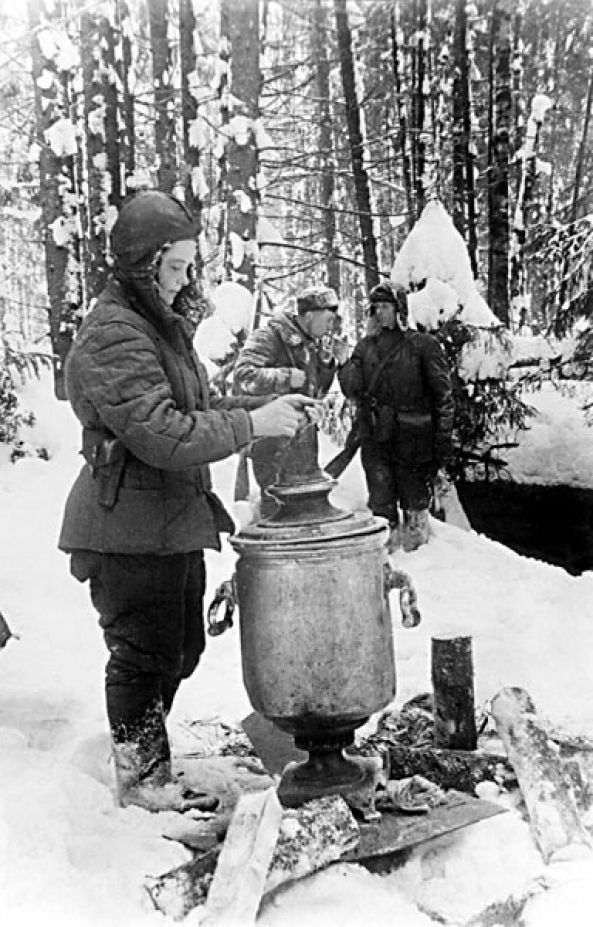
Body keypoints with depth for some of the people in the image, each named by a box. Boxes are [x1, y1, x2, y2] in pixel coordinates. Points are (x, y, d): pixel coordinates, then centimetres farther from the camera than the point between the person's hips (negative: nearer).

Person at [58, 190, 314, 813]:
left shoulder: (163, 325, 15)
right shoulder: (112, 338, -19)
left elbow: (195, 410, 18)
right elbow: (164, 434, -27)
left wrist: (268, 407, 3)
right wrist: (252, 424, -23)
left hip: (174, 522, 10)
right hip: (130, 530, -10)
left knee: (179, 650, 19)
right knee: (145, 655, 3)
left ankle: (141, 761, 36)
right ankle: (142, 782, 22)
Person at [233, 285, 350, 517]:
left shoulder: (311, 343, 14)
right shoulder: (270, 336, -13)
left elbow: (317, 391, 20)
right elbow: (242, 378, -24)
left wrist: (327, 363, 3)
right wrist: (286, 377, -23)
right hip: (274, 442, -8)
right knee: (277, 504, -5)